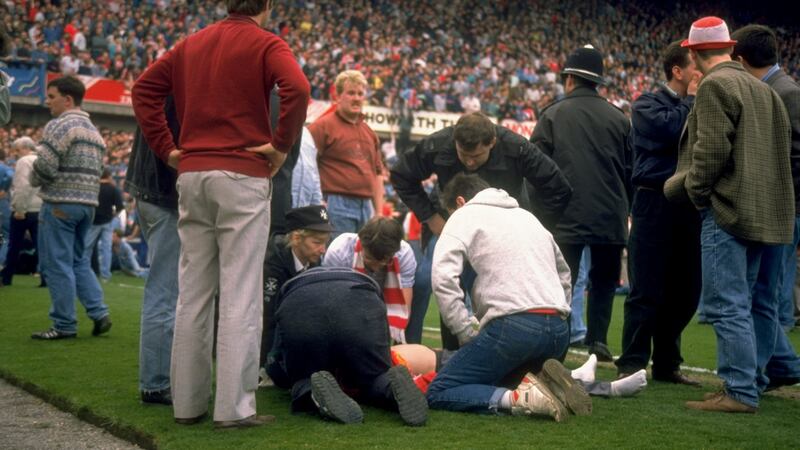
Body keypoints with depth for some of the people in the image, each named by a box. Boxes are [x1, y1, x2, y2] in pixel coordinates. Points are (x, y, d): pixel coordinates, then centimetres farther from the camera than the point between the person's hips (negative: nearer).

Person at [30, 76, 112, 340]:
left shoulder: (59, 126, -10)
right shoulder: (94, 131, 18)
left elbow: (44, 166, -16)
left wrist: (34, 180, 4)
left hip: (60, 202, -8)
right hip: (88, 202, 8)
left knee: (57, 264, -2)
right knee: (80, 261, 17)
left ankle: (64, 325, 1)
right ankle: (99, 314, 9)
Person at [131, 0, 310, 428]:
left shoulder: (192, 43, 16)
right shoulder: (265, 44, -1)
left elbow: (144, 90, 13)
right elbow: (296, 88, -19)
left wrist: (167, 148, 10)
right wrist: (281, 144, -10)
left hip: (191, 173, 6)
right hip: (243, 175, -5)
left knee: (192, 292, 9)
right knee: (240, 293, -4)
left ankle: (187, 401, 13)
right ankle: (234, 406, -4)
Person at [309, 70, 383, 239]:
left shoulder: (369, 133, 19)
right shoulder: (323, 126, -2)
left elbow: (377, 173, 22)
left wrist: (379, 212, 15)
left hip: (366, 206, 7)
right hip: (337, 205, -7)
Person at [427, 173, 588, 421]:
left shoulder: (464, 216, 9)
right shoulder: (527, 215, 29)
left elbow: (443, 279, -7)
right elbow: (564, 276, 29)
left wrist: (468, 335, -2)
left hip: (513, 325, -7)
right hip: (559, 329, 7)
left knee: (438, 393, 2)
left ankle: (519, 398, -19)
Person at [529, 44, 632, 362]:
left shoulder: (553, 115, 0)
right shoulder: (618, 118, 7)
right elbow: (630, 170, 11)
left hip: (566, 216, -2)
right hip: (609, 216, 2)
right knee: (604, 280, 15)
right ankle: (598, 339, 8)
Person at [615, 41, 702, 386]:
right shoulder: (648, 104, 2)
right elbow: (670, 129, -19)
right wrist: (692, 100, -5)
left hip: (690, 205, 5)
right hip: (656, 203, -5)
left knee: (685, 291, 7)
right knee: (647, 290, -4)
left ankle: (666, 363, 19)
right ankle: (632, 364, 5)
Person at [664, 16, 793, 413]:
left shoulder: (715, 86, -9)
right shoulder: (764, 90, 17)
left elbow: (712, 149, -17)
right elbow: (780, 151, 18)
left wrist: (694, 190, -4)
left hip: (728, 209, -9)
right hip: (769, 212, 9)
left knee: (728, 305, -8)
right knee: (759, 303, 12)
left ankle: (740, 392, -9)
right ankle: (752, 384, 20)